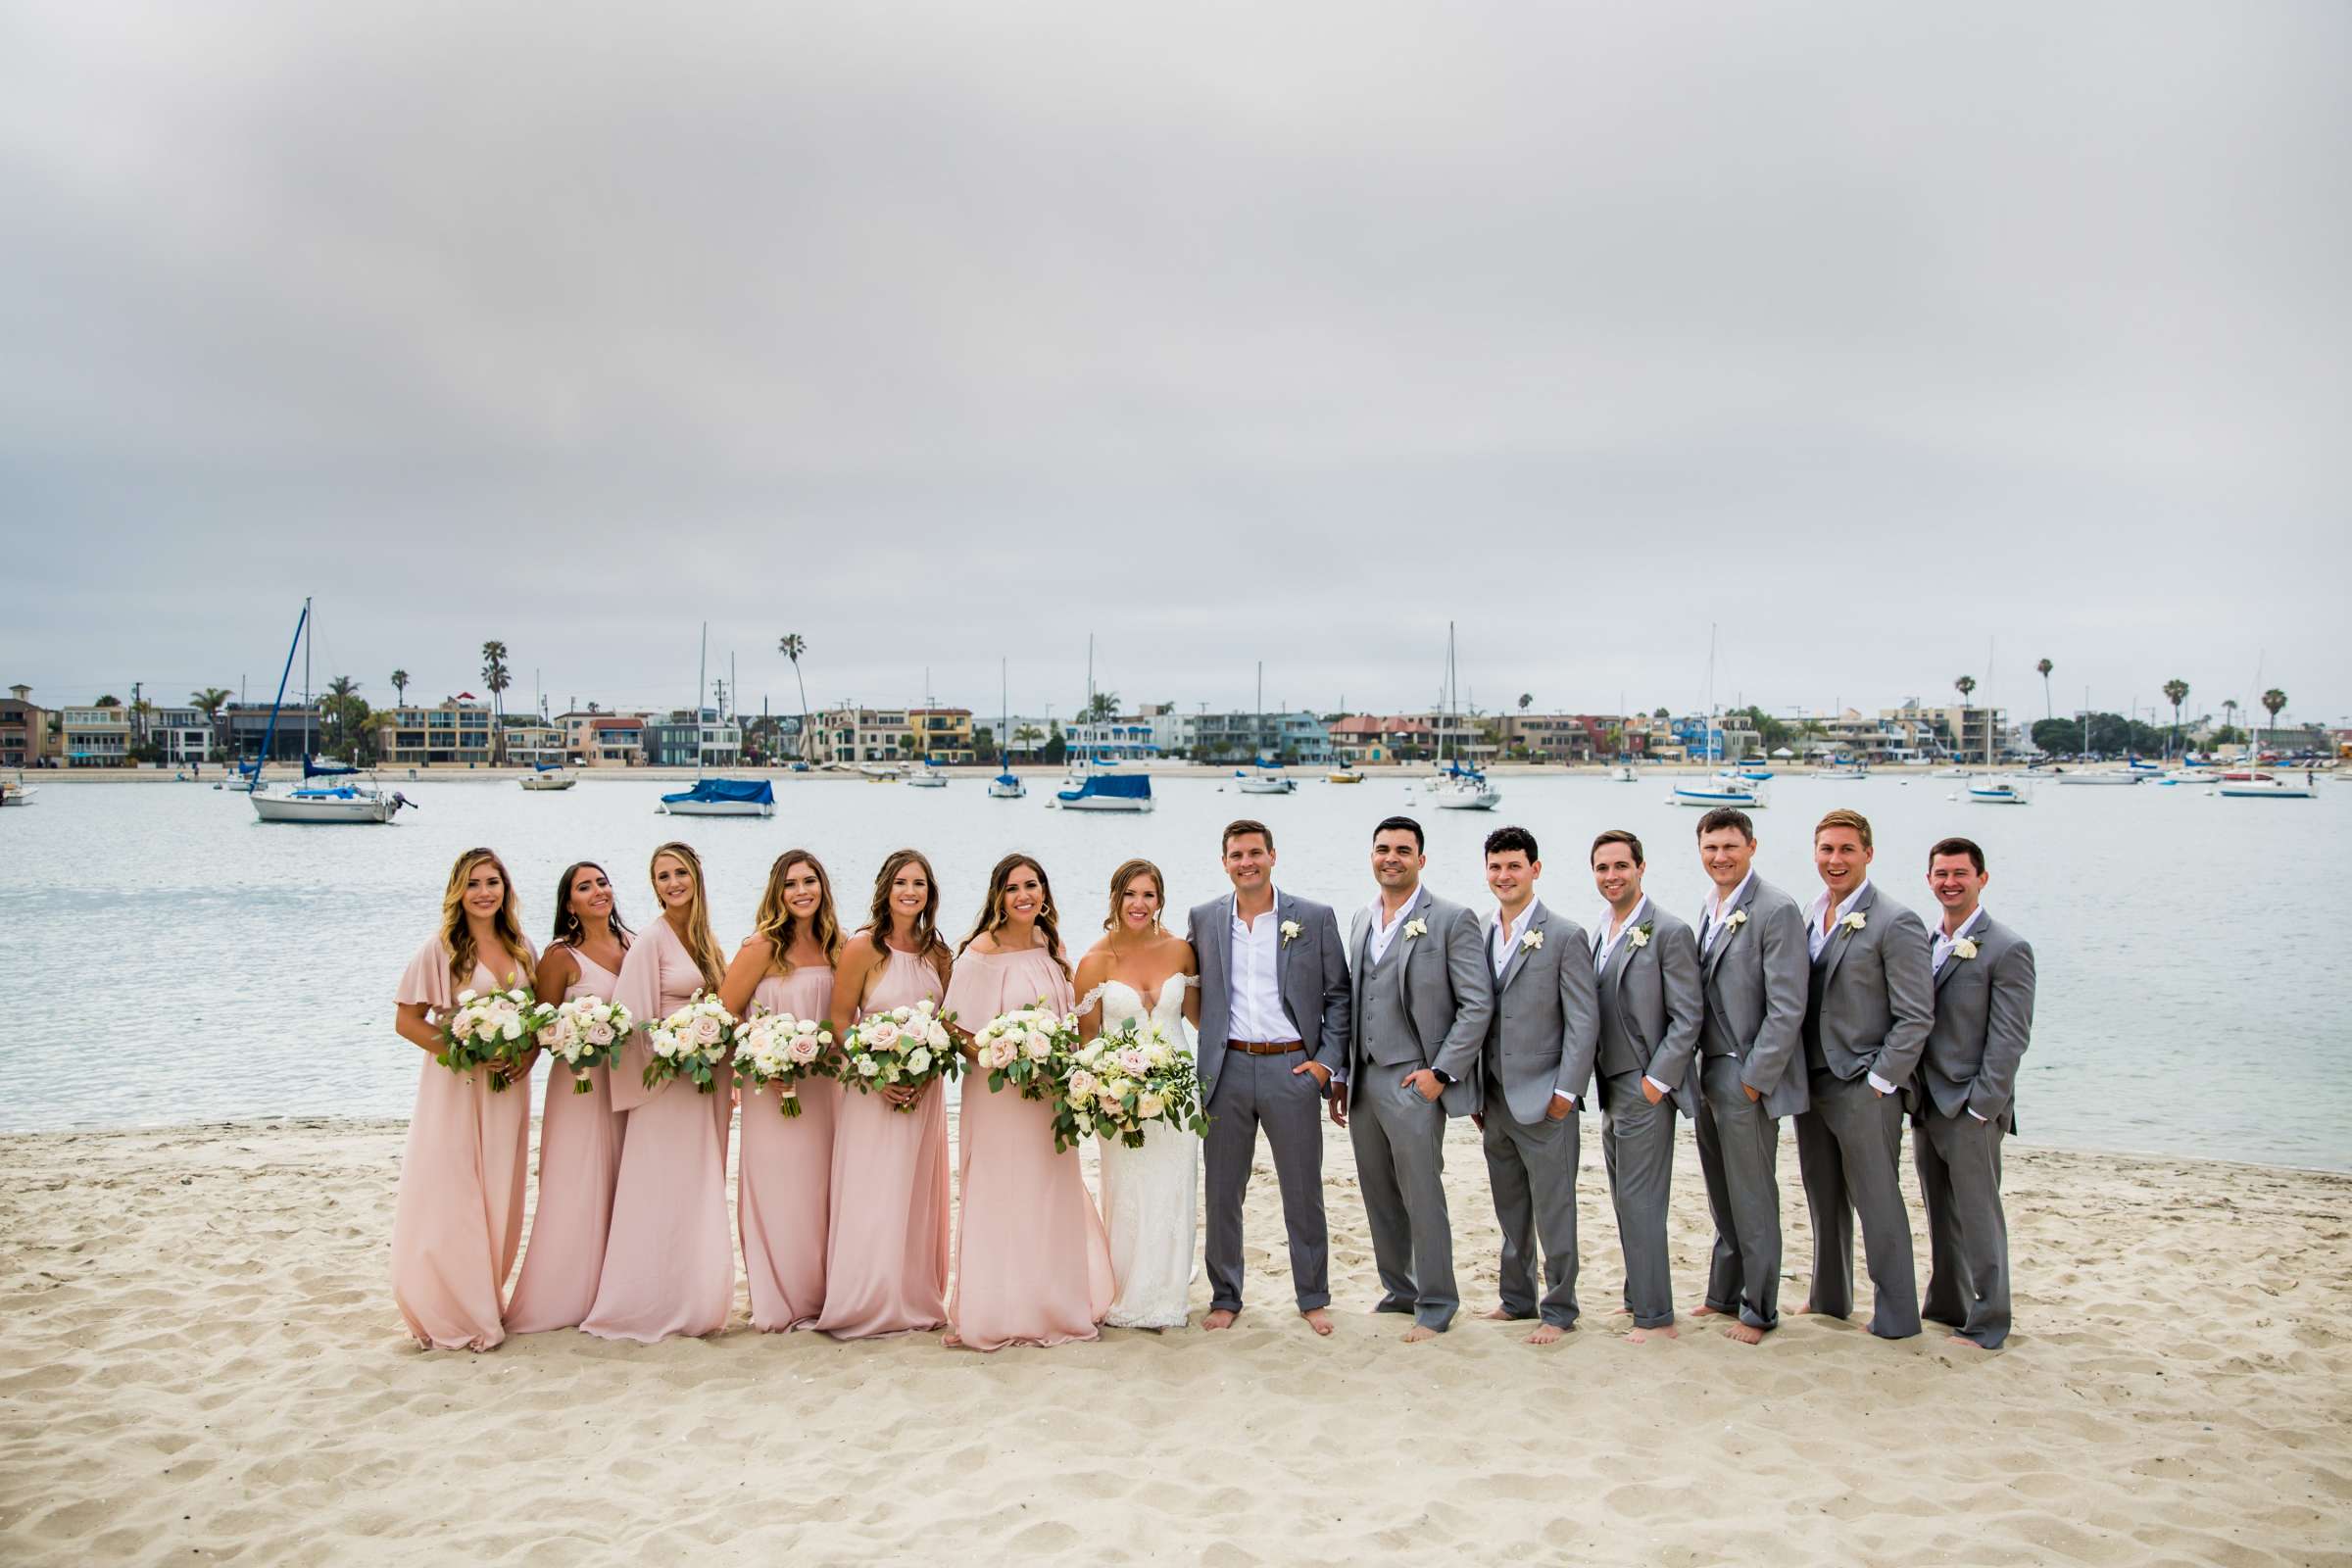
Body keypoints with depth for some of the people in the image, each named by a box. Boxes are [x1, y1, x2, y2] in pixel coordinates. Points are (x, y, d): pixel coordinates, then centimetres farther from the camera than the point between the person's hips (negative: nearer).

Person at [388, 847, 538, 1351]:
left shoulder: (522, 949, 8)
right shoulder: (440, 950, -7)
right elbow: (407, 1021, -7)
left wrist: (529, 1054, -4)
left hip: (508, 1087, 5)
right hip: (454, 1087, -5)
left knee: (499, 1200, 10)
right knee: (448, 1200, -3)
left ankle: (484, 1304, 24)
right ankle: (449, 1315, 8)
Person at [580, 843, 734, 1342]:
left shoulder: (705, 940, 11)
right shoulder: (651, 941, -9)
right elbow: (633, 1021, -13)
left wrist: (727, 1081, 13)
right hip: (667, 1087, -7)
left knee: (701, 1196, 10)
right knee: (664, 1195, -3)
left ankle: (696, 1303, 18)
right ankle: (652, 1306, 6)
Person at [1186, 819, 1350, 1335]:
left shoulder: (1315, 917, -1)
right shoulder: (1203, 919, 5)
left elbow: (1339, 995, 3)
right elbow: (1193, 991, 12)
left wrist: (1327, 1060, -5)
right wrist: (1208, 1050, 3)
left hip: (1293, 1067, -1)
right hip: (1227, 1069, 2)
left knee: (1303, 1191, 8)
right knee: (1222, 1192, 9)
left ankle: (1313, 1298, 23)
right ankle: (1225, 1298, 23)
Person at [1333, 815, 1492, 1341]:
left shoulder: (1452, 920, -6)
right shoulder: (1363, 919, 14)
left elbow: (1478, 1005, -10)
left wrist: (1441, 1072, -14)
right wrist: (1341, 1075, 14)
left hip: (1413, 1083, -6)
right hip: (1363, 1081, 6)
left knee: (1422, 1199, 1)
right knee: (1379, 1200, 14)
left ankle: (1436, 1306, 14)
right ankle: (1399, 1291, 29)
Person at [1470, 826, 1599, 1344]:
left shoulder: (1565, 936, -8)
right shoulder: (1479, 935, 9)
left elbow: (1584, 1021, -9)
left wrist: (1566, 1091, -13)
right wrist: (1474, 1091, 10)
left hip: (1543, 1101, -6)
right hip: (1494, 1100, 6)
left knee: (1553, 1210, 3)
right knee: (1510, 1210, 16)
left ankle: (1559, 1309, 14)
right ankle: (1517, 1299, 28)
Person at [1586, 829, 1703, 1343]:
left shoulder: (1669, 932, -12)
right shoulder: (1598, 933, 12)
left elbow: (1688, 1016, -14)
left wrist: (1657, 1081, -16)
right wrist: (1599, 1082, 11)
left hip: (1646, 1090, -8)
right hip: (1610, 1088, 8)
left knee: (1640, 1204, -5)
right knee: (1626, 1201, 15)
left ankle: (1656, 1318, 3)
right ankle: (1641, 1296, 26)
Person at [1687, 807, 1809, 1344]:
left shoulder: (1776, 910, -14)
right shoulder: (1711, 908, 11)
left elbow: (1787, 1008, -18)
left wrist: (1754, 1080, -17)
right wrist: (1703, 1070, 11)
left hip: (1747, 1079, -8)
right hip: (1710, 1073, 8)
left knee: (1753, 1201, 2)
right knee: (1723, 1197, 18)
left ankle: (1758, 1311, 14)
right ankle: (1724, 1295, 30)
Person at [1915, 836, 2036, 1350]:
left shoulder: (2007, 949, -10)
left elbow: (2009, 1038, -13)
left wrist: (1980, 1107, -16)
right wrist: (1914, 1096, 8)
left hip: (1971, 1111, -7)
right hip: (1926, 1106, 7)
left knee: (1978, 1218, 1)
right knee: (1941, 1217, 16)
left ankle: (1986, 1324, 10)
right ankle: (1945, 1306, 27)